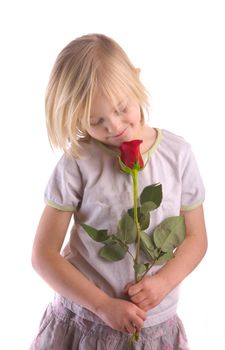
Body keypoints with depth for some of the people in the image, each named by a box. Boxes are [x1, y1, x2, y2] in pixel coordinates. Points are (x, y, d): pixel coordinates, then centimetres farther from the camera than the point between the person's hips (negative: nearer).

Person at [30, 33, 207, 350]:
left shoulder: (177, 153, -7)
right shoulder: (78, 163, -14)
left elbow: (196, 237, 1)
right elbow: (43, 255, -10)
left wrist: (163, 282, -15)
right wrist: (103, 305, -15)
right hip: (84, 320, -1)